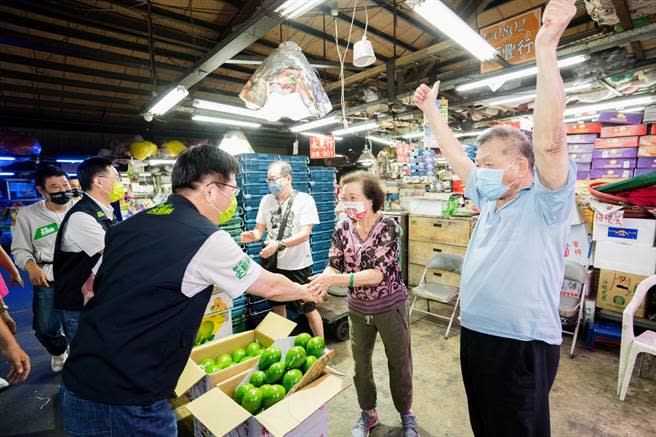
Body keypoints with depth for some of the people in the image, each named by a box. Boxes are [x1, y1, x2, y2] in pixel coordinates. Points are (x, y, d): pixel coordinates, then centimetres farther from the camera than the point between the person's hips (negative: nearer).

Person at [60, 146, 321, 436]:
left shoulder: (128, 225, 1)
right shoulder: (207, 240, -20)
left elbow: (91, 288, 15)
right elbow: (270, 287, -8)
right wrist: (307, 291, 10)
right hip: (129, 401, -7)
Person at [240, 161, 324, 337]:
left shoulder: (304, 199, -11)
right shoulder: (266, 200, 4)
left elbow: (305, 234, -18)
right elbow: (260, 229, 7)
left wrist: (279, 244, -31)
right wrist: (252, 235, -16)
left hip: (298, 265, -5)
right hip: (274, 264, 5)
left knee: (309, 308, 6)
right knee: (277, 306, 19)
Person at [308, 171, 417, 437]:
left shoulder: (387, 226, -21)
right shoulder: (342, 228, -8)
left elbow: (378, 273, -29)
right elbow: (333, 265, -8)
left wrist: (336, 279, -39)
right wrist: (322, 281, -31)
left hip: (391, 307, -3)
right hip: (358, 309, 4)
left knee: (399, 363, 16)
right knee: (361, 364, 20)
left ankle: (406, 413, 45)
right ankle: (368, 412, 46)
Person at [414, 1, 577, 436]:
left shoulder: (546, 201, -12)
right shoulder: (490, 198, 7)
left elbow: (550, 141, -29)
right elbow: (456, 156, 13)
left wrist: (546, 49, -28)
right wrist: (431, 110, 17)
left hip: (524, 344, -6)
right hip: (475, 333, 7)